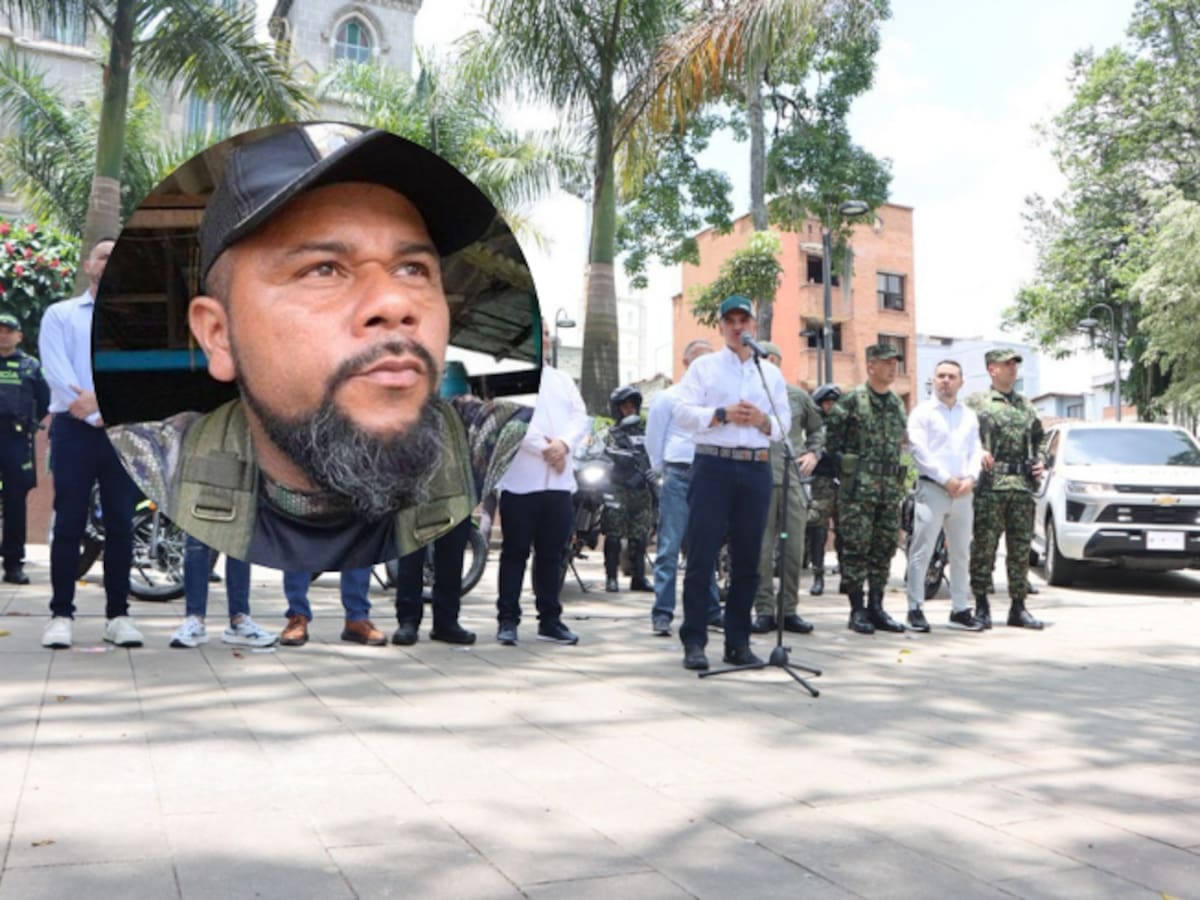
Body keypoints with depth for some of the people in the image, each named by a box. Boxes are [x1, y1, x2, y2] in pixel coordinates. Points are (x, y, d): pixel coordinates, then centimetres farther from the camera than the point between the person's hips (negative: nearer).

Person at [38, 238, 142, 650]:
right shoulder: (60, 314, 11)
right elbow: (56, 369, -3)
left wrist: (101, 396, -17)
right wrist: (95, 414, -14)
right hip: (74, 430, -1)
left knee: (121, 525, 2)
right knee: (69, 524, -2)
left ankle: (118, 615, 8)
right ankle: (61, 615, 5)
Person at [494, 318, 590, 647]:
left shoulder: (562, 379, 20)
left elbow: (581, 416, 10)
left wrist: (565, 443, -9)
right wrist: (543, 449, -16)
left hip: (559, 480, 5)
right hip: (521, 479, -5)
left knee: (551, 553, 8)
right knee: (515, 552, 0)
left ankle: (550, 619, 16)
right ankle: (507, 619, 7)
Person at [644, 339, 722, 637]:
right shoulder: (669, 397, 4)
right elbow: (653, 439, 8)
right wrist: (664, 471, 7)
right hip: (679, 478, -3)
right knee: (670, 547, -5)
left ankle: (711, 611, 20)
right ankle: (661, 614, -3)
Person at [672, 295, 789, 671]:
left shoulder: (771, 372, 18)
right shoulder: (703, 366, 9)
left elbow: (785, 423, 13)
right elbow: (684, 412, -1)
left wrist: (763, 420, -8)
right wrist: (723, 414, -14)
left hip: (756, 469, 3)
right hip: (713, 465, -3)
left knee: (747, 559, 6)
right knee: (702, 556, -5)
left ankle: (738, 642, 14)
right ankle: (694, 642, 0)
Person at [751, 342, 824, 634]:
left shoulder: (799, 396, 12)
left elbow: (817, 428, 24)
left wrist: (814, 453, 9)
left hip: (794, 480, 3)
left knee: (794, 549, 5)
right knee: (761, 549, -1)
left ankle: (789, 610, 15)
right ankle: (764, 611, 6)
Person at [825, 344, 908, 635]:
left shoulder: (898, 403, 16)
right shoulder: (852, 400, -5)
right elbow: (830, 431, -5)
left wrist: (895, 469, 16)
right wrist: (844, 459, -3)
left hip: (891, 487, 6)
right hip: (859, 486, -6)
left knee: (884, 549, 7)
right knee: (856, 548, -5)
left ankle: (876, 608, 15)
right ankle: (857, 610, 1)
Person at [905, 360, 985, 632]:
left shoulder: (969, 416, 18)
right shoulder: (922, 412, 3)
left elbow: (976, 450, 13)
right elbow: (918, 450, -7)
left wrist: (970, 478, -7)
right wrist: (946, 479, -13)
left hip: (963, 491, 5)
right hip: (931, 488, -5)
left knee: (961, 553, 9)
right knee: (921, 551, -8)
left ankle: (960, 609, 17)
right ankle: (915, 609, -4)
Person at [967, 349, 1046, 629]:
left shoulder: (1026, 406, 20)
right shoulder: (976, 402, 4)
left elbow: (1038, 439, 27)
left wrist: (1039, 462, 10)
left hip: (1022, 486, 5)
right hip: (989, 485, -5)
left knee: (1021, 548, 6)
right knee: (984, 546, -4)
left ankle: (1018, 607, 13)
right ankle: (981, 606, 4)